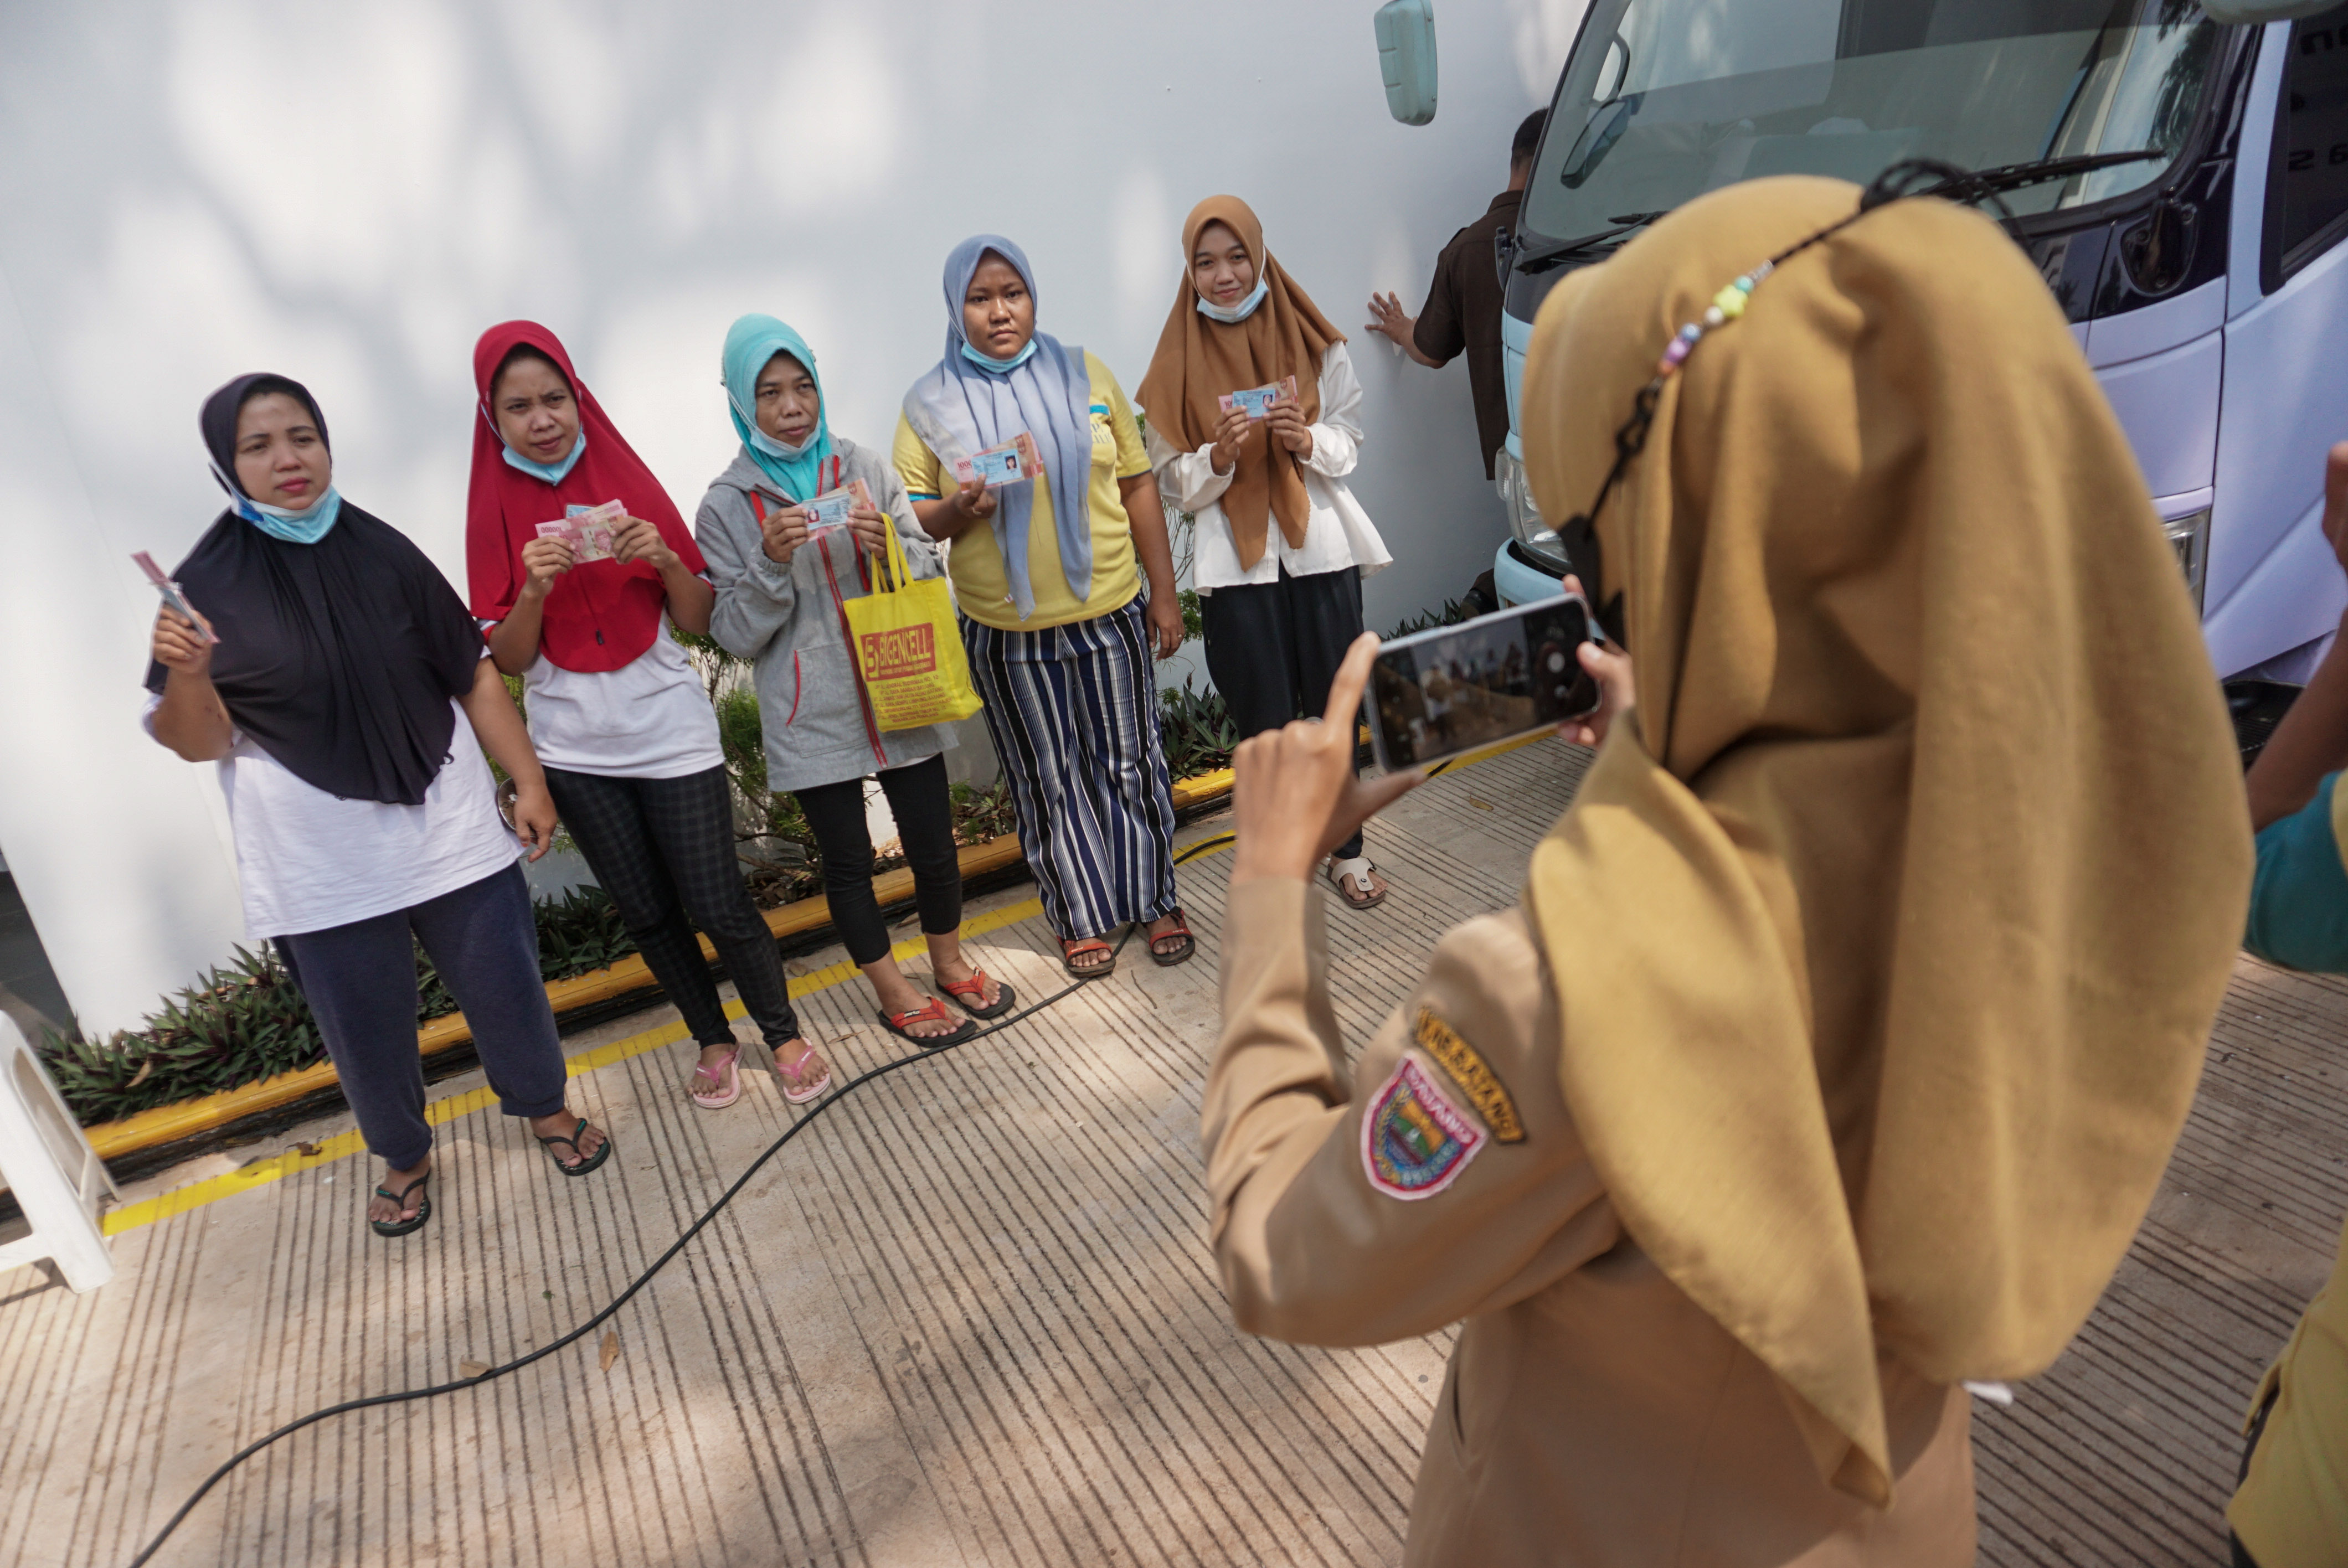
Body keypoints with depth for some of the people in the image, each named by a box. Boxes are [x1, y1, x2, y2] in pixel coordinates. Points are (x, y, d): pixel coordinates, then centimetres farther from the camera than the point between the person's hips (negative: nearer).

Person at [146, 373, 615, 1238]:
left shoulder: (383, 553, -1)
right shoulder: (205, 585, -4)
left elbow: (475, 675, 4)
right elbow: (199, 744, -3)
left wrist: (529, 780, 2)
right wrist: (187, 674, -23)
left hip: (450, 835, 1)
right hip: (321, 870, -1)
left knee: (507, 992, 12)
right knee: (368, 1035, 12)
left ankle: (545, 1106, 40)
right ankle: (406, 1158, 40)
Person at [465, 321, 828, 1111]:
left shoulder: (628, 483, -2)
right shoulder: (496, 512, 0)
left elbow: (698, 619, -2)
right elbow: (509, 659, -4)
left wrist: (666, 559, -20)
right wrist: (533, 588, -21)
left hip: (671, 733, -1)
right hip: (576, 753, 2)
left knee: (719, 905, -1)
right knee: (648, 914, 12)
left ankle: (784, 1032, 21)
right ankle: (714, 1040, 32)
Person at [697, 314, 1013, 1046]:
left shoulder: (866, 467, 3)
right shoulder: (726, 505, -2)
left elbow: (929, 572, 5)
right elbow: (737, 634, -4)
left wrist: (888, 544, -16)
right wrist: (772, 560, -19)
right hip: (813, 717, -1)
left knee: (933, 844, 9)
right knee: (848, 860, 10)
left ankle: (949, 962, 35)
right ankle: (894, 992, 30)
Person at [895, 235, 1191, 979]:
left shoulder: (1085, 375, 4)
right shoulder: (930, 405, 1)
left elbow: (1138, 485, 5)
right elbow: (909, 519, 3)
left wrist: (1164, 595, 4)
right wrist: (957, 510, -20)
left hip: (1110, 612, 1)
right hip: (1006, 633, -1)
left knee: (1130, 763, 11)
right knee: (1050, 780, 10)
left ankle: (1156, 900, 30)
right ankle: (1082, 919, 27)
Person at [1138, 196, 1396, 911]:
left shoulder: (1312, 341, 2)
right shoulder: (1181, 361, 0)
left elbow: (1350, 437, 6)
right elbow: (1174, 483, 1)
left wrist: (1308, 439, -14)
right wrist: (1217, 456, -19)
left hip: (1319, 545, 1)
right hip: (1235, 562, -1)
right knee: (1266, 722, 5)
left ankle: (1347, 849, 27)